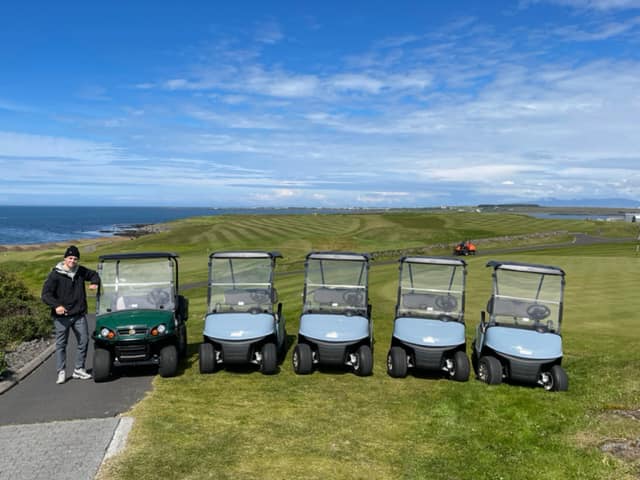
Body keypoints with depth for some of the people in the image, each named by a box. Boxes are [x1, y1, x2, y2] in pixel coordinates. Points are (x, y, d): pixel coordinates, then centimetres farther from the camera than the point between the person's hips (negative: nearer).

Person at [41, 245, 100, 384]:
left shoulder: (81, 271, 7)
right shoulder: (55, 275, -7)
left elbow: (93, 274, 27)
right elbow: (45, 294, -12)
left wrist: (95, 283, 4)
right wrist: (56, 305, -29)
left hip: (79, 315, 4)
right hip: (61, 316, -4)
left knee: (83, 341, 5)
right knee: (61, 344, 1)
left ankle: (79, 370, 16)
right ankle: (61, 372, 10)